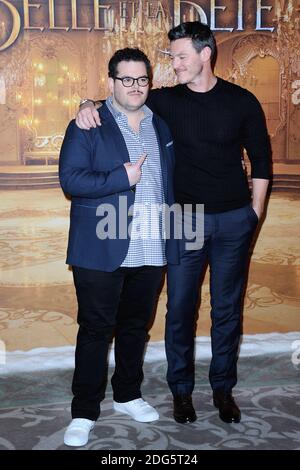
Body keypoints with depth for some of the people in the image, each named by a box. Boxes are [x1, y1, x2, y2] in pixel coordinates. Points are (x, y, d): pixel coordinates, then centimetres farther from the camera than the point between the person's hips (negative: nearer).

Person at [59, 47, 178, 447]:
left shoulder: (162, 126, 13)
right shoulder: (87, 126, -3)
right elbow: (70, 179, -13)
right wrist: (123, 178, -18)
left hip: (151, 251, 5)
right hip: (101, 252, -5)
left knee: (136, 326, 16)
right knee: (96, 329, 2)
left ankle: (128, 395, 34)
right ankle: (84, 411, 15)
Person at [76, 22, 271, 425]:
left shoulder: (242, 101, -1)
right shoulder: (166, 101, -1)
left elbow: (260, 158, 5)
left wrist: (255, 210, 2)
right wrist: (90, 105, -13)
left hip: (234, 220, 0)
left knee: (227, 308, 9)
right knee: (180, 308, 5)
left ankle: (223, 388, 26)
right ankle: (181, 389, 22)